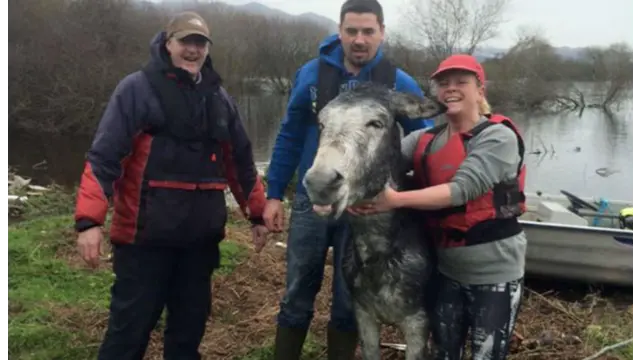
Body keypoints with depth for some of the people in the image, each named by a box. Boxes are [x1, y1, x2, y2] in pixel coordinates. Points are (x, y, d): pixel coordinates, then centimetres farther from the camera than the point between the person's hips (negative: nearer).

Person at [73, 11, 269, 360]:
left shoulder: (219, 98, 12)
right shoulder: (137, 88, -5)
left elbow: (240, 159, 18)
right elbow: (103, 156, -11)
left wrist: (257, 213, 18)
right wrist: (89, 220, -20)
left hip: (201, 235, 5)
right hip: (145, 233, -5)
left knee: (191, 322, 16)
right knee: (130, 326, 3)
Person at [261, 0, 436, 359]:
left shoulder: (400, 84, -7)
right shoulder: (312, 73, -3)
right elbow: (290, 138, 3)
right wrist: (274, 195, 2)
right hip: (311, 201, 1)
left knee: (349, 300, 13)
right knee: (297, 297, 12)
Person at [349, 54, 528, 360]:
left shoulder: (498, 137, -14)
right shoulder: (425, 139, 3)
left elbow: (462, 188, -27)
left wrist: (397, 200, -36)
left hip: (494, 274, -5)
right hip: (447, 270, 5)